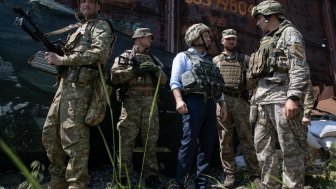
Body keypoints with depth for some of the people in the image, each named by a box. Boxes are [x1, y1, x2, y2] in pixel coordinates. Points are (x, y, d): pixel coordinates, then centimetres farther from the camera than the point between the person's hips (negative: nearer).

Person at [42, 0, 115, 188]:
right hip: (65, 84, 9)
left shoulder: (101, 26, 4)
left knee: (74, 138, -10)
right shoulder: (78, 28, 29)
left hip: (78, 87, -9)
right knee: (50, 133, 10)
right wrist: (56, 57, 5)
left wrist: (63, 59, -15)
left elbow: (99, 53, -15)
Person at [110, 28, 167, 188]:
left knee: (151, 141, 4)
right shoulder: (124, 57, 10)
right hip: (131, 101, -3)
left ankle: (151, 175, 14)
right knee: (126, 141, -2)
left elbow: (164, 80, 15)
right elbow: (114, 76, -5)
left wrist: (156, 70, -4)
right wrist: (134, 70, -11)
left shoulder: (153, 59, 23)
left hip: (150, 102, 4)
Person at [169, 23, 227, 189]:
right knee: (189, 143, -10)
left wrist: (222, 105, 13)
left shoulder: (209, 61, 27)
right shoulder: (183, 56, 6)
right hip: (193, 102, -7)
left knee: (207, 144, 6)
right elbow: (175, 81, -7)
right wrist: (179, 100, -22)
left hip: (210, 104, 7)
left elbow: (218, 85, 25)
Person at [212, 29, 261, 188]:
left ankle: (255, 174, 9)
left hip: (240, 101, 0)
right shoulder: (215, 60, 17)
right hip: (221, 101, 1)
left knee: (246, 137, 1)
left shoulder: (245, 59, 16)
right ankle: (230, 173, 11)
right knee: (225, 139, 2)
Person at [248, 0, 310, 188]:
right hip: (263, 99, 8)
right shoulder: (266, 40, 25)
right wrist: (256, 96, 18)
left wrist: (293, 97, -22)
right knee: (262, 145, 9)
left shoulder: (289, 33, 2)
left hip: (281, 97, -8)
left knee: (290, 148, -2)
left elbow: (299, 68, -12)